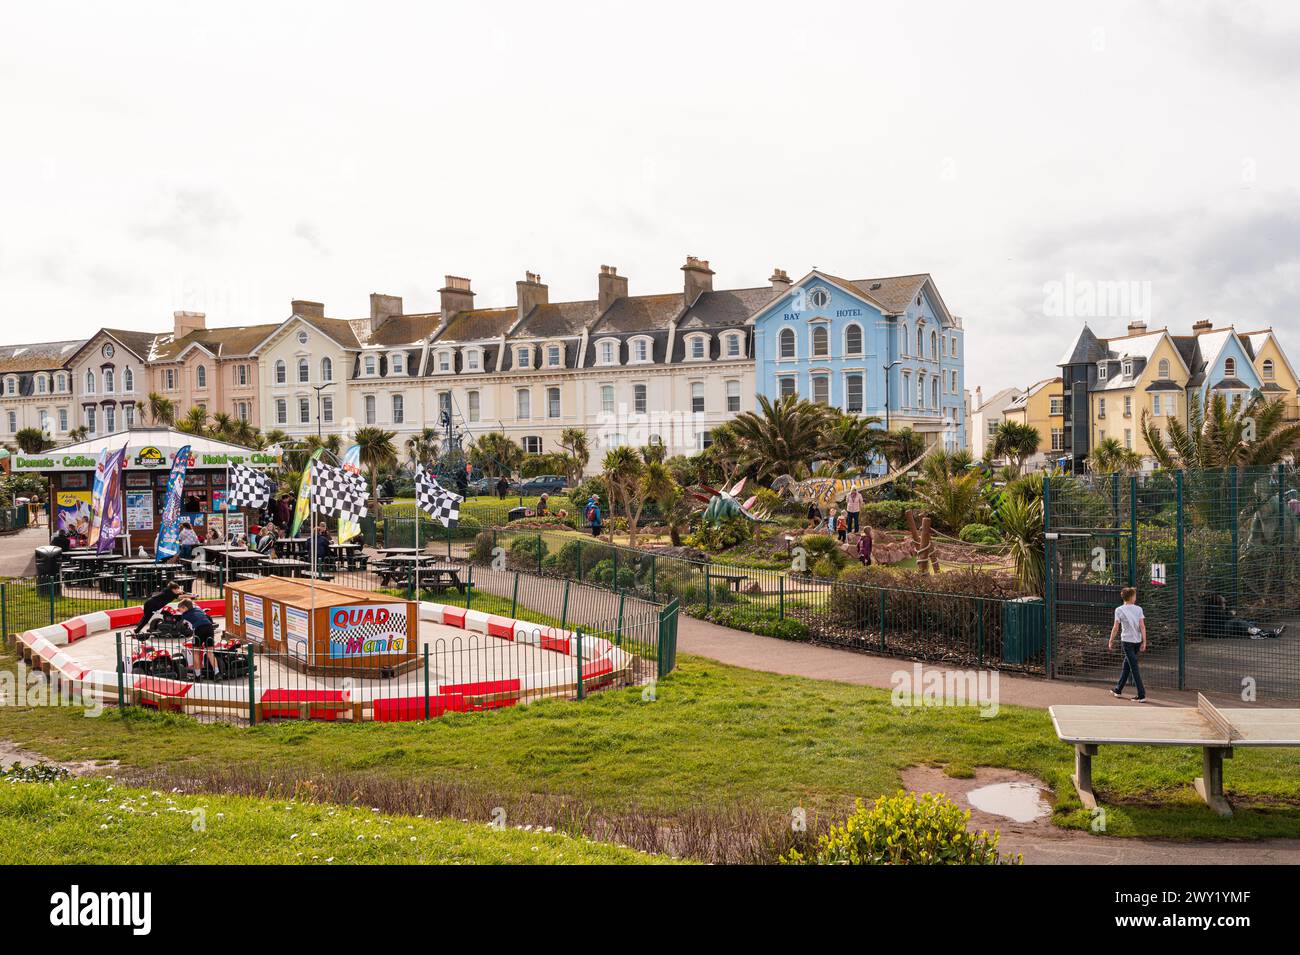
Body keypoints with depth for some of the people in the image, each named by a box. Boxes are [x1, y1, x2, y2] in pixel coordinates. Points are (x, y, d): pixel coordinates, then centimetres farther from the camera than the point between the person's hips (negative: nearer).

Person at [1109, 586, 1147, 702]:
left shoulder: (1119, 610, -6)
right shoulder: (1138, 609, 2)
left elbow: (1116, 628, -8)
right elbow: (1142, 626, -4)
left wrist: (1111, 642, 0)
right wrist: (1144, 642, -2)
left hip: (1127, 641, -4)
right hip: (1138, 641, 4)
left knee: (1134, 667, -5)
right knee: (1126, 665, 17)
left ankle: (1141, 695, -9)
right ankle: (1118, 690, 28)